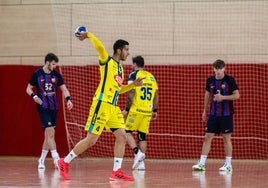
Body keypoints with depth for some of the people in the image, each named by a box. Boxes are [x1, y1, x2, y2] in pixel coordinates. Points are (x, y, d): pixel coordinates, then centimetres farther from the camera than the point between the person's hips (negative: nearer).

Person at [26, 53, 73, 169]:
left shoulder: (56, 75, 5)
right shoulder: (37, 74, -4)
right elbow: (29, 89, 5)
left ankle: (41, 160, 21)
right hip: (43, 107, -5)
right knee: (50, 133, -16)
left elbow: (64, 89, 6)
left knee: (48, 135, 9)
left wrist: (68, 99, -13)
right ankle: (56, 160, -21)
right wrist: (34, 96, -14)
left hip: (54, 108, 5)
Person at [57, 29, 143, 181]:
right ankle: (65, 162, 7)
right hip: (101, 105, -8)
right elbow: (100, 47, -24)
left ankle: (116, 172, 0)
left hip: (114, 108, 8)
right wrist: (88, 35, -14)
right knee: (91, 140, -6)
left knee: (122, 136, -2)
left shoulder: (120, 68, 19)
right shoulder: (107, 61, -5)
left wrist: (133, 84, 17)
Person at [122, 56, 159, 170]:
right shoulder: (151, 76, 15)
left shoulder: (134, 75, -3)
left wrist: (127, 109, -6)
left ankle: (137, 152, -16)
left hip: (136, 109, -6)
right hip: (148, 110, 6)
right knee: (142, 135, 9)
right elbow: (156, 96, 15)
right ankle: (141, 162, 5)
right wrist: (155, 110, 20)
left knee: (127, 131, 4)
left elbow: (131, 94, -12)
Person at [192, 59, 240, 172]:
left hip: (226, 114, -4)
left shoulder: (230, 80, -6)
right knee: (208, 137, 0)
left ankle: (228, 165, 7)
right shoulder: (210, 81, 6)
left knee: (226, 138, 0)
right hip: (213, 114, 4)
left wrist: (223, 97, -19)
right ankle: (202, 164, 1)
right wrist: (205, 111, 18)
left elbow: (237, 95, -8)